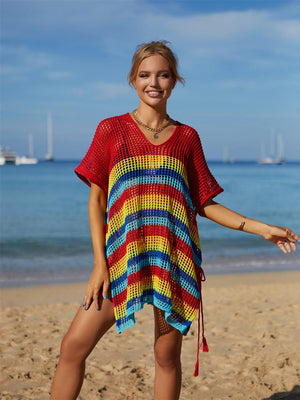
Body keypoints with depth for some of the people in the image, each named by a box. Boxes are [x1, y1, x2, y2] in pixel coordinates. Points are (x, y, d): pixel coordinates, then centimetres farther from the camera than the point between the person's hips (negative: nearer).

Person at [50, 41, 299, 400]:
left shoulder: (187, 138, 9)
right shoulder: (111, 130, 5)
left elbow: (204, 204, 11)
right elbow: (96, 199, 3)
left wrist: (261, 228, 5)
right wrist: (100, 263, -4)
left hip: (175, 260, 1)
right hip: (122, 258, -1)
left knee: (166, 354, 5)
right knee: (74, 346, -6)